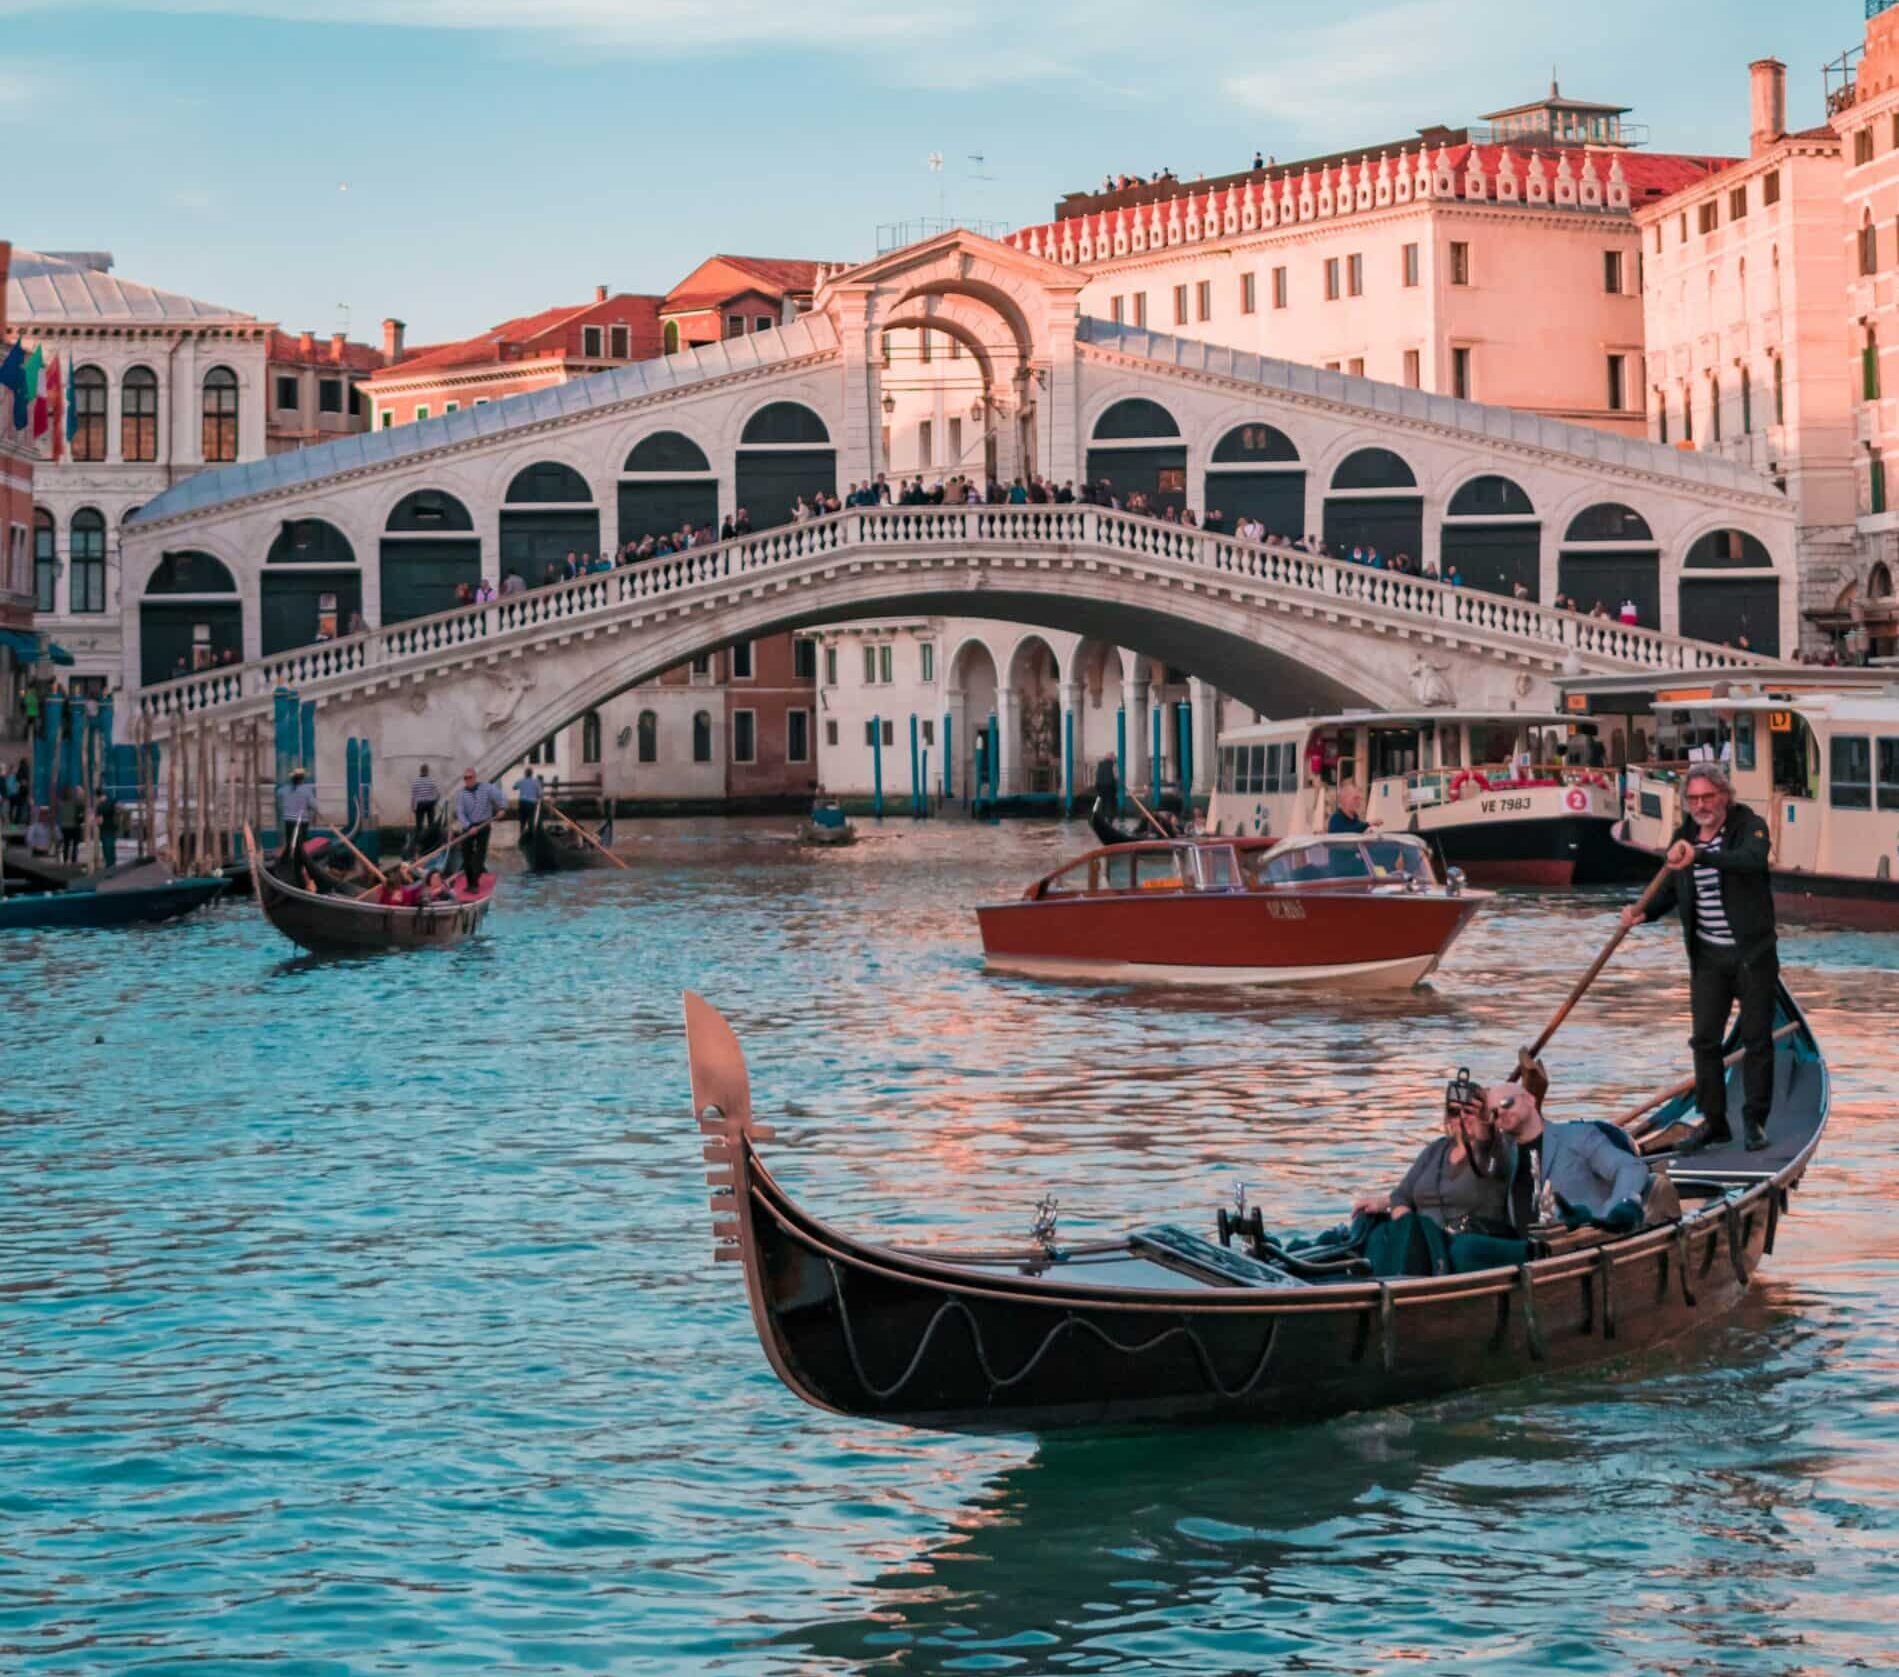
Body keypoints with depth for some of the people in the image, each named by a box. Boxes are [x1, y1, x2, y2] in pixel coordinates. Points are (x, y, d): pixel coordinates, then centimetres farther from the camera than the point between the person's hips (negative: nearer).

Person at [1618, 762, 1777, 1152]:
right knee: (1705, 1039, 5)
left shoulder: (1750, 826, -10)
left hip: (1753, 953, -4)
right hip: (1707, 955, 5)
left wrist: (1699, 857, -44)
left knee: (1757, 1039, 2)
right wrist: (1643, 912, -8)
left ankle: (1755, 1121, 12)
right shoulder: (1683, 837, 6)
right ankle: (1713, 1120, 14)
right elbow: (1669, 890, 12)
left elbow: (1753, 859, -33)